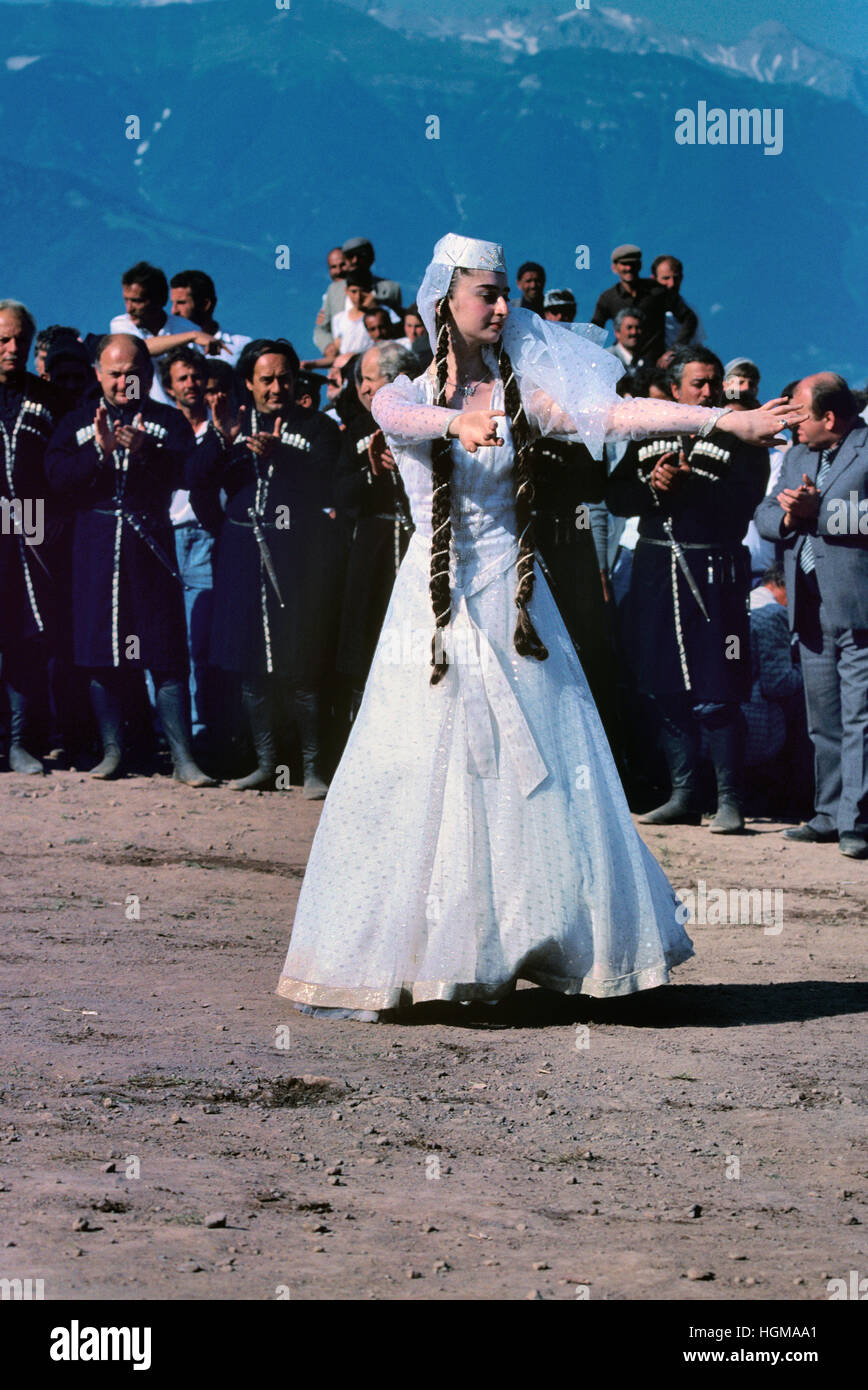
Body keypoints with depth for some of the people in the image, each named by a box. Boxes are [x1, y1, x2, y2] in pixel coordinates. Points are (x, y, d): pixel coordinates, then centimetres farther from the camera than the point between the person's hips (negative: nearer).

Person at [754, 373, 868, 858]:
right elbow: (764, 516, 17)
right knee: (823, 721, 13)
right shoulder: (797, 456, 20)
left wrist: (818, 511, -18)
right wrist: (789, 516, -4)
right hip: (811, 611, 8)